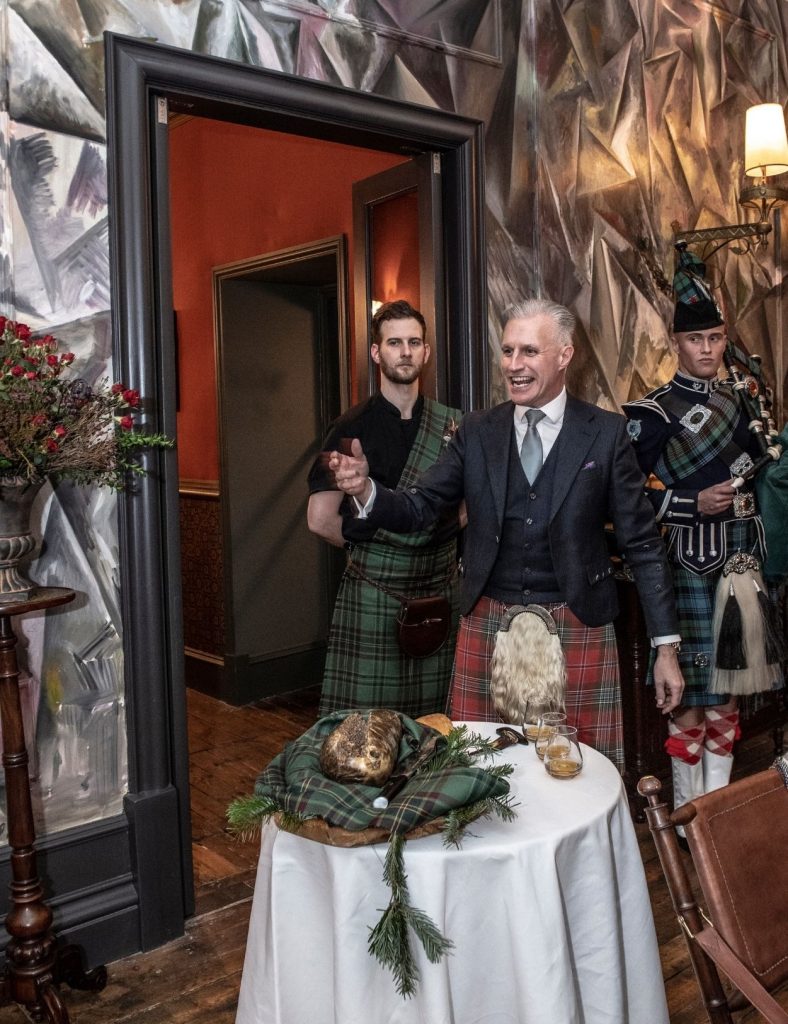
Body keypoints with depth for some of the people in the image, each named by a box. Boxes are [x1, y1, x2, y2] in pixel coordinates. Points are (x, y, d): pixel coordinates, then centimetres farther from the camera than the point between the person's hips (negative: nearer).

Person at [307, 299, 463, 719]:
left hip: (440, 585, 3)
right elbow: (321, 518, -8)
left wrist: (450, 540, 4)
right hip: (374, 589, -3)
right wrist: (367, 546, 2)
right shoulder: (355, 427, -4)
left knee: (434, 717, 9)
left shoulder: (451, 424, 6)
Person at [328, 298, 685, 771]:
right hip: (489, 622, 2)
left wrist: (666, 647, -2)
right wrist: (365, 489, -19)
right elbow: (418, 509, 2)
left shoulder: (606, 433, -2)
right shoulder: (477, 431, 5)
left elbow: (643, 543, 0)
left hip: (577, 626, -2)